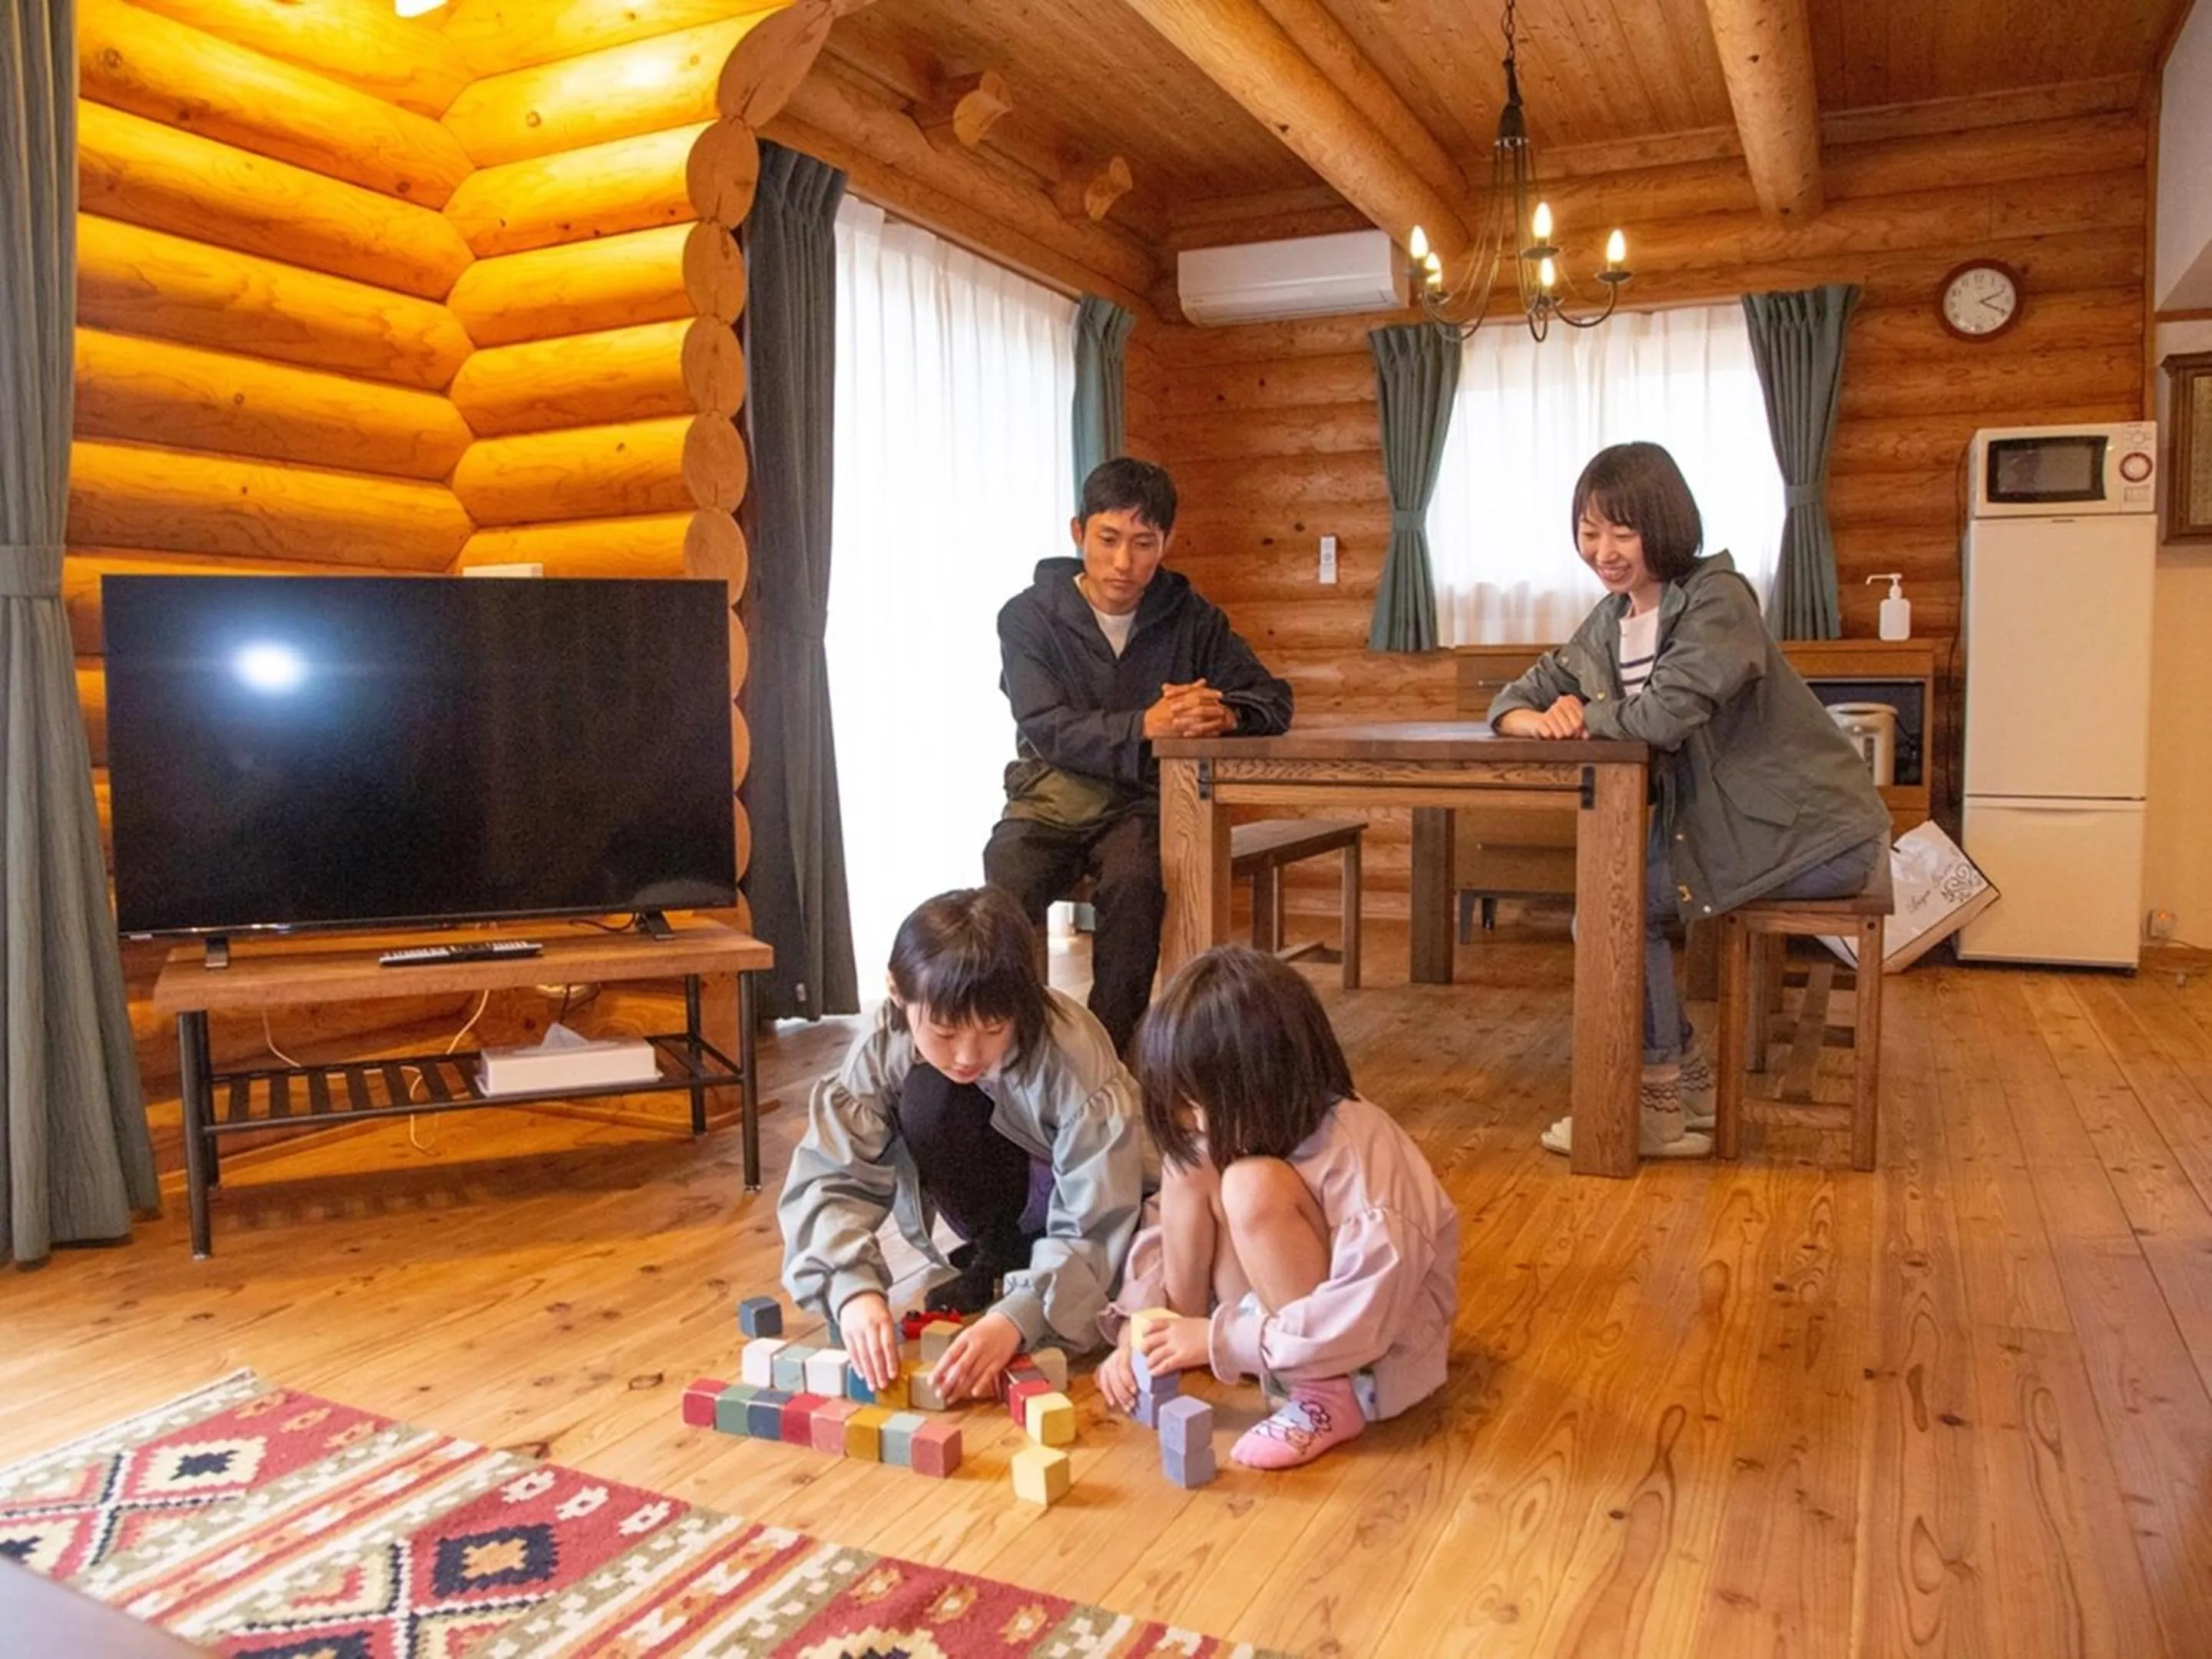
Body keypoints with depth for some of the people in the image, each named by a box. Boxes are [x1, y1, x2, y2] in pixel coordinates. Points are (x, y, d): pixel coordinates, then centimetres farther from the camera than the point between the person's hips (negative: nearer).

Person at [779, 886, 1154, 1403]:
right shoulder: (886, 1044, -26)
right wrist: (854, 1287, -46)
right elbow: (830, 1178, -28)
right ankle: (997, 1259, -6)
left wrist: (1017, 1317, -48)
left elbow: (1094, 1227, -34)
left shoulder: (1073, 1054, -34)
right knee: (927, 1100, -30)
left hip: (1105, 1197, -2)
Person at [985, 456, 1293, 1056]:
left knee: (1135, 883, -32)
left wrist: (1223, 713, -20)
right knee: (1008, 883, -31)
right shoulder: (1029, 615, -2)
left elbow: (1274, 699, 5)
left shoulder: (1190, 618, 4)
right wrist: (1145, 726, -30)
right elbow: (1046, 731, -14)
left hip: (1141, 801, 1)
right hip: (1051, 796, 0)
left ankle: (1108, 1050, -21)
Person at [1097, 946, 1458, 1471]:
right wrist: (1141, 1329, -13)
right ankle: (1176, 1347, -7)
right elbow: (1174, 1230, 2)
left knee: (1254, 1186, -32)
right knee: (1189, 1164, -14)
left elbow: (1363, 1317, -34)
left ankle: (1331, 1396, -18)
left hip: (1381, 1345, -7)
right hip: (1282, 1307, 7)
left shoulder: (1356, 1149, -30)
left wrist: (1219, 1339, -30)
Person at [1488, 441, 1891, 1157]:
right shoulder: (1611, 620, 9)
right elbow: (1516, 699, 9)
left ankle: (1662, 1108, -1)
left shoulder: (1716, 598, -16)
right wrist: (1535, 721, -15)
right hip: (1722, 819, 8)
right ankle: (1689, 1091, 8)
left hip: (1812, 831, -8)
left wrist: (1585, 716, -11)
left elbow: (1666, 711, -31)